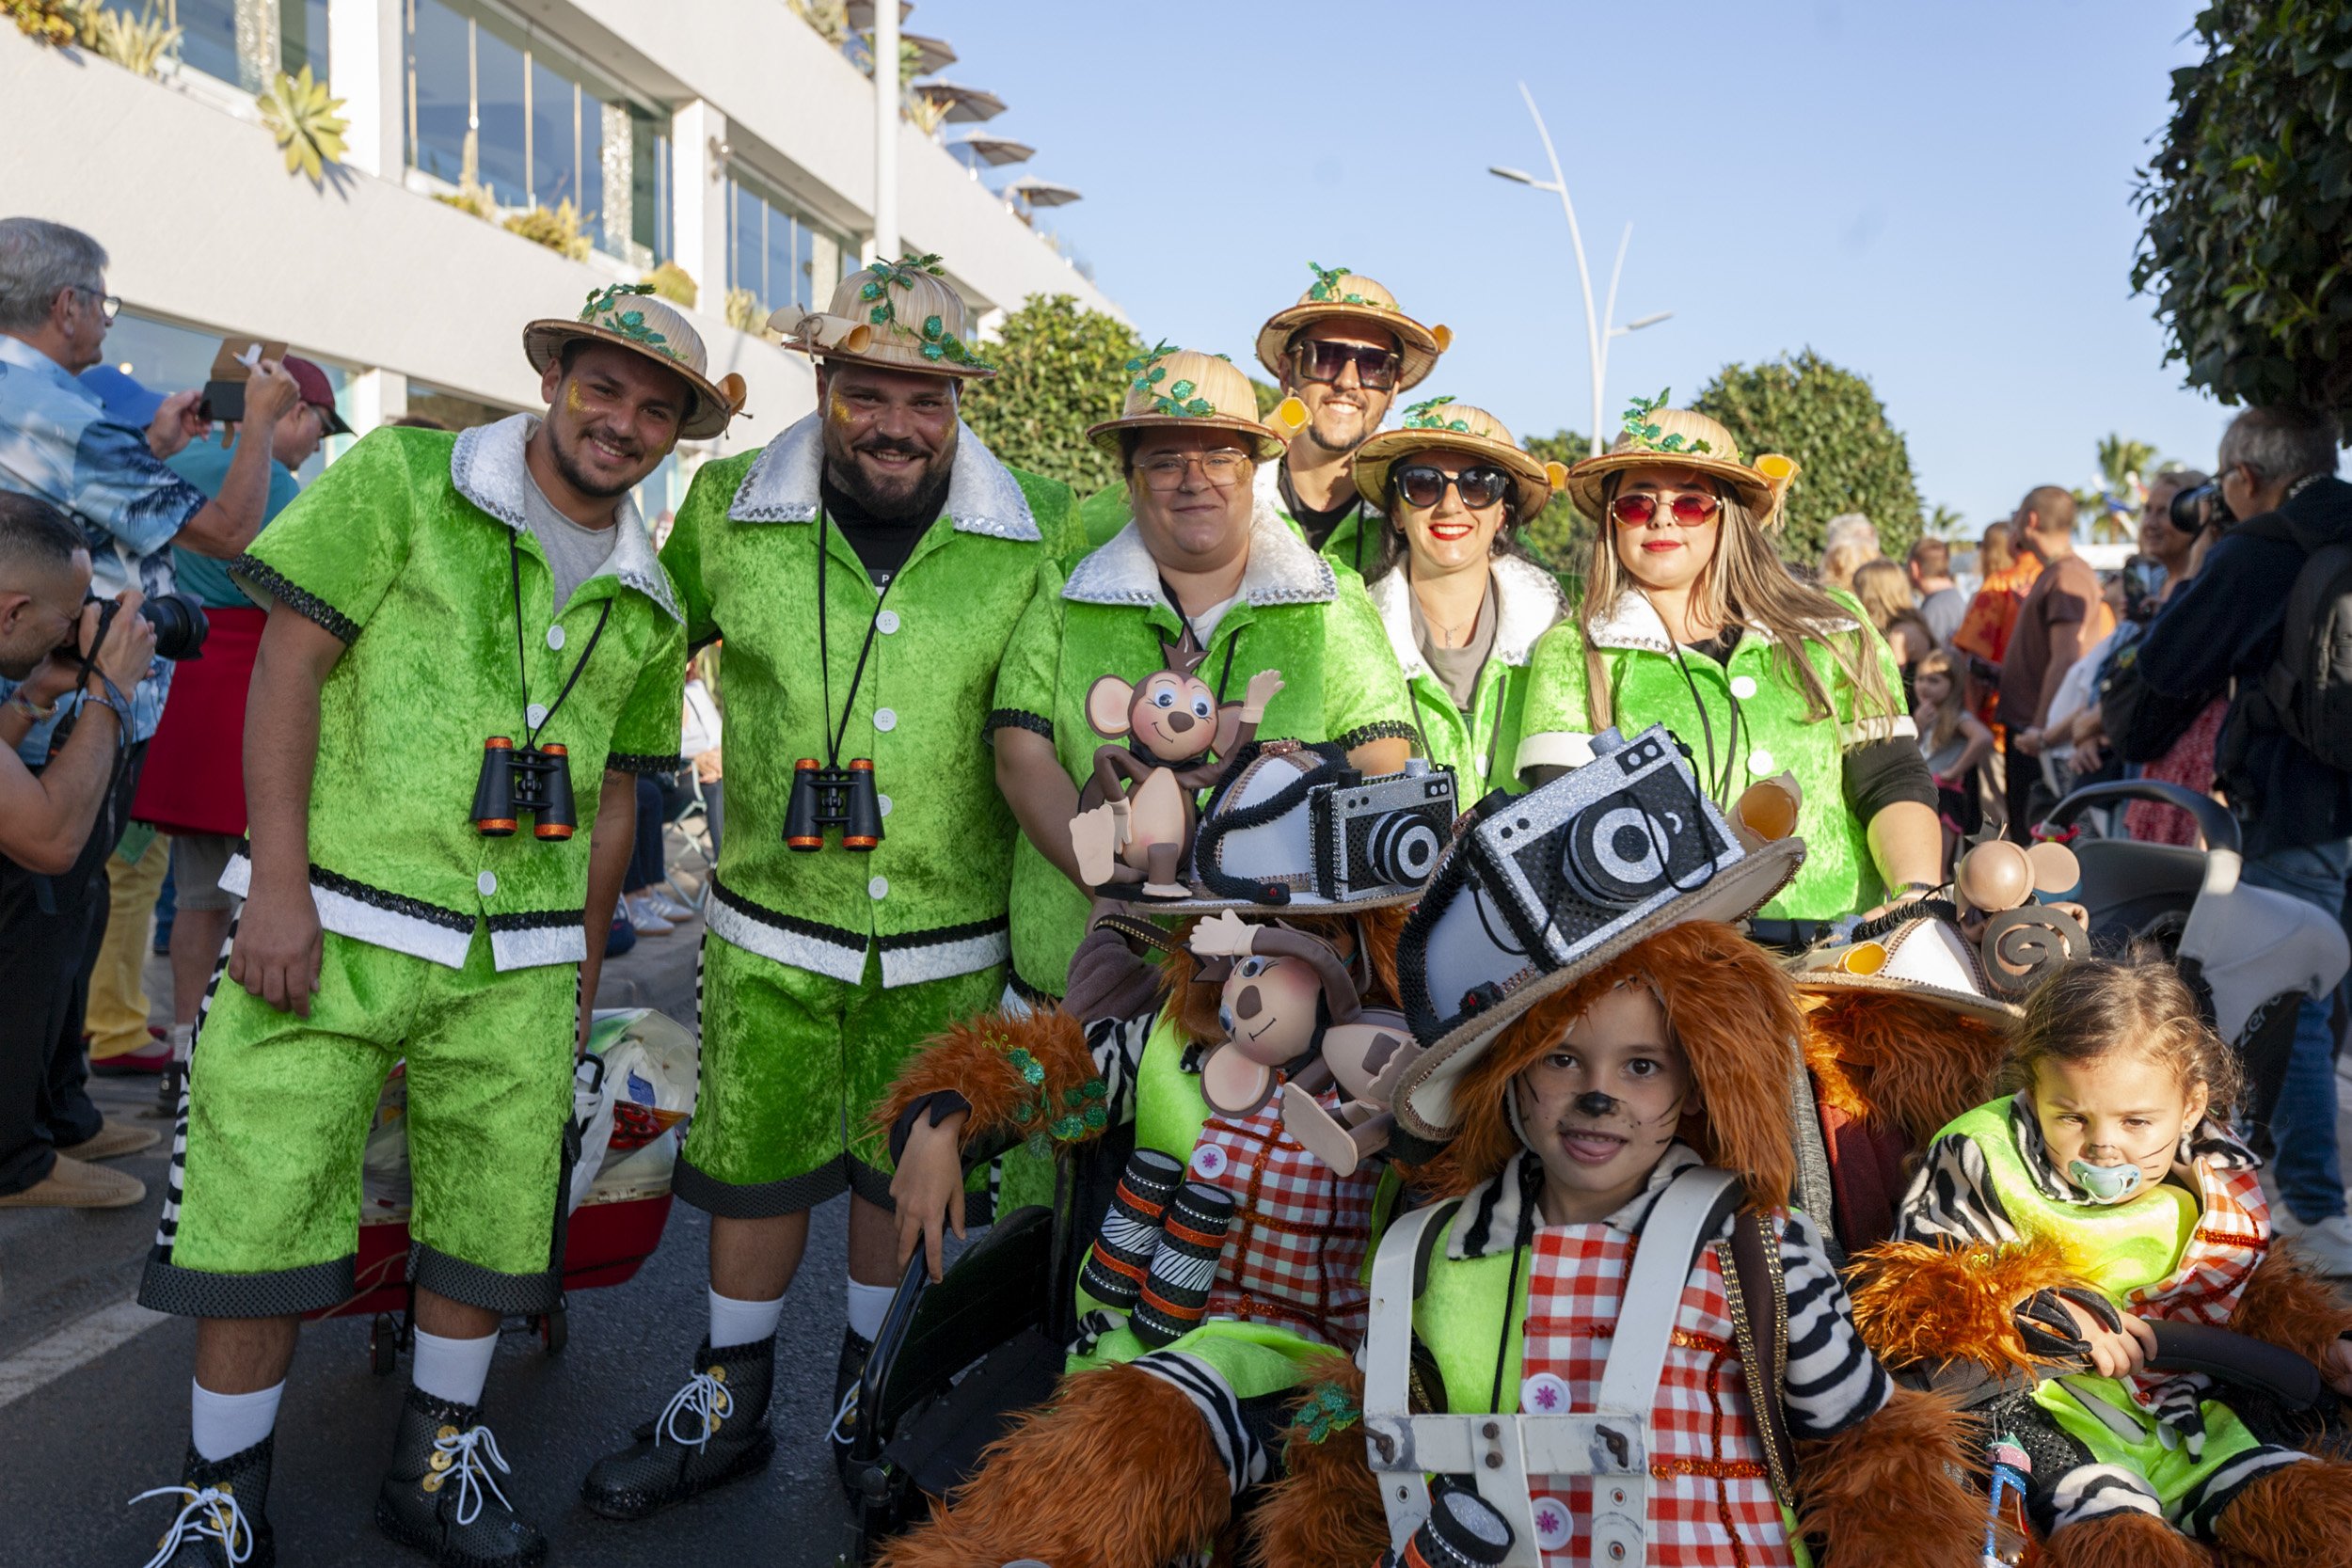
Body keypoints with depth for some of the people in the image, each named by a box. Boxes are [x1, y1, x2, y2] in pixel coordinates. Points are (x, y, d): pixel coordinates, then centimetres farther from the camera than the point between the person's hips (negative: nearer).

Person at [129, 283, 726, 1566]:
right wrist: (278, 882, -14)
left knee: (494, 1222, 11)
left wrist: (584, 961, 19)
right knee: (260, 1214, 0)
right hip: (333, 927, -4)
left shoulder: (648, 606, 11)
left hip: (518, 963, 4)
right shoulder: (406, 480, -3)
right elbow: (289, 659, -7)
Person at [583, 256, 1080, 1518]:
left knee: (903, 1177, 16)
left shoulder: (1040, 533, -8)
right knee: (754, 1170, 12)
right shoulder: (728, 509, -3)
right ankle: (729, 1406, 35)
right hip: (773, 928, 1)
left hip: (948, 943, 0)